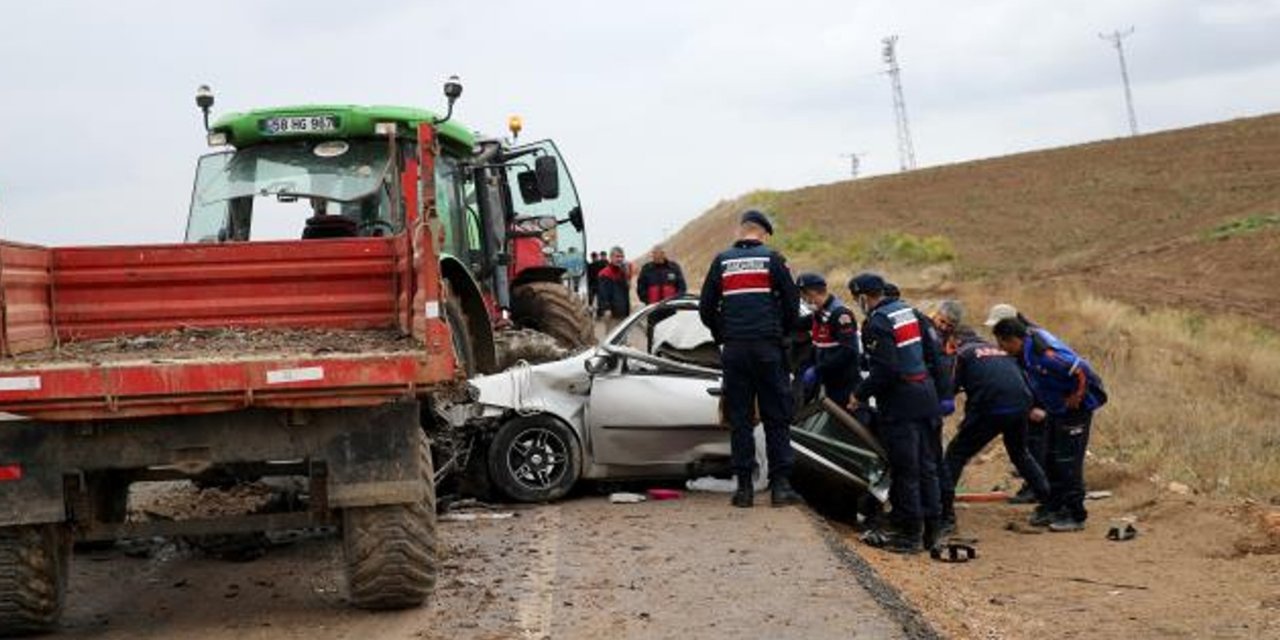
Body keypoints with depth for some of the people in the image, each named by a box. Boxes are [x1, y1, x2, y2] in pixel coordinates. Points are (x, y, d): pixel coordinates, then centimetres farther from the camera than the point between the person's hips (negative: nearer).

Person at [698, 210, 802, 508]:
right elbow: (792, 303, 1)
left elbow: (706, 308, 8)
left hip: (734, 350, 2)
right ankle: (780, 484, -1)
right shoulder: (772, 259, 1)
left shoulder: (722, 261, 7)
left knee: (739, 419, 5)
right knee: (777, 418, 3)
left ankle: (744, 486, 3)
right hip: (768, 348, -2)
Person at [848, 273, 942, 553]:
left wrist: (860, 394, -10)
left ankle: (907, 533, 3)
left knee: (904, 469, -2)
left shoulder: (877, 323, -15)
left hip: (899, 403, -9)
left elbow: (885, 371, -22)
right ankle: (929, 528, 20)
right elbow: (930, 354, 15)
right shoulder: (909, 311, 11)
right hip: (925, 395, 9)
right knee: (925, 464, 13)